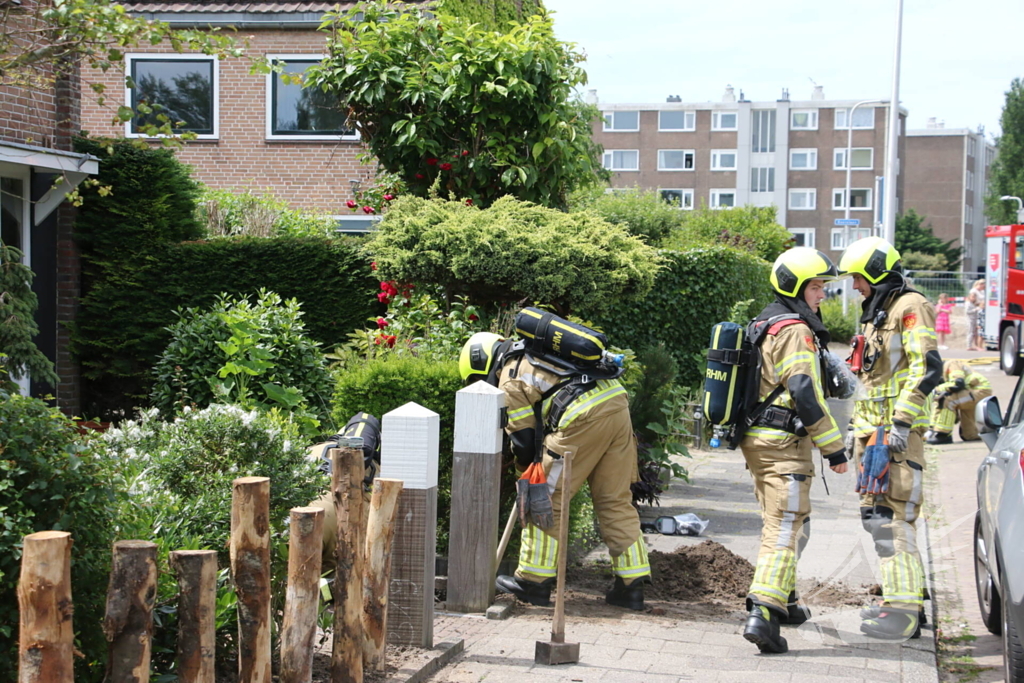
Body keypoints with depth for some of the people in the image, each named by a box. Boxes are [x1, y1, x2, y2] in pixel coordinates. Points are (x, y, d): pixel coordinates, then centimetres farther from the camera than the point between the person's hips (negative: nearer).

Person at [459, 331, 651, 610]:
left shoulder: (510, 381, 4)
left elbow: (523, 438, 5)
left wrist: (528, 470, 26)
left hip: (585, 418, -8)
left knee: (548, 499, 5)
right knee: (616, 502, 13)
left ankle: (534, 582, 10)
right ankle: (631, 586, 14)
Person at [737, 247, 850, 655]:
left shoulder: (764, 324, 17)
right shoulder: (794, 330, -15)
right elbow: (805, 395, -22)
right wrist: (834, 447, -17)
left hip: (756, 438, 10)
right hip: (783, 442, -10)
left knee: (785, 523, 23)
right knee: (785, 528, -12)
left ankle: (783, 600, 34)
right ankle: (762, 613, -21)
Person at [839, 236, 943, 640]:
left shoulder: (909, 308, -9)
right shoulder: (875, 314, 22)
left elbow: (926, 368, -19)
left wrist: (903, 421, -23)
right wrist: (856, 427, 26)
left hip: (898, 434, -10)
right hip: (872, 432, 10)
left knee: (893, 518, -14)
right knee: (876, 516, 10)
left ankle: (904, 610, -15)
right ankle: (905, 598, 16)